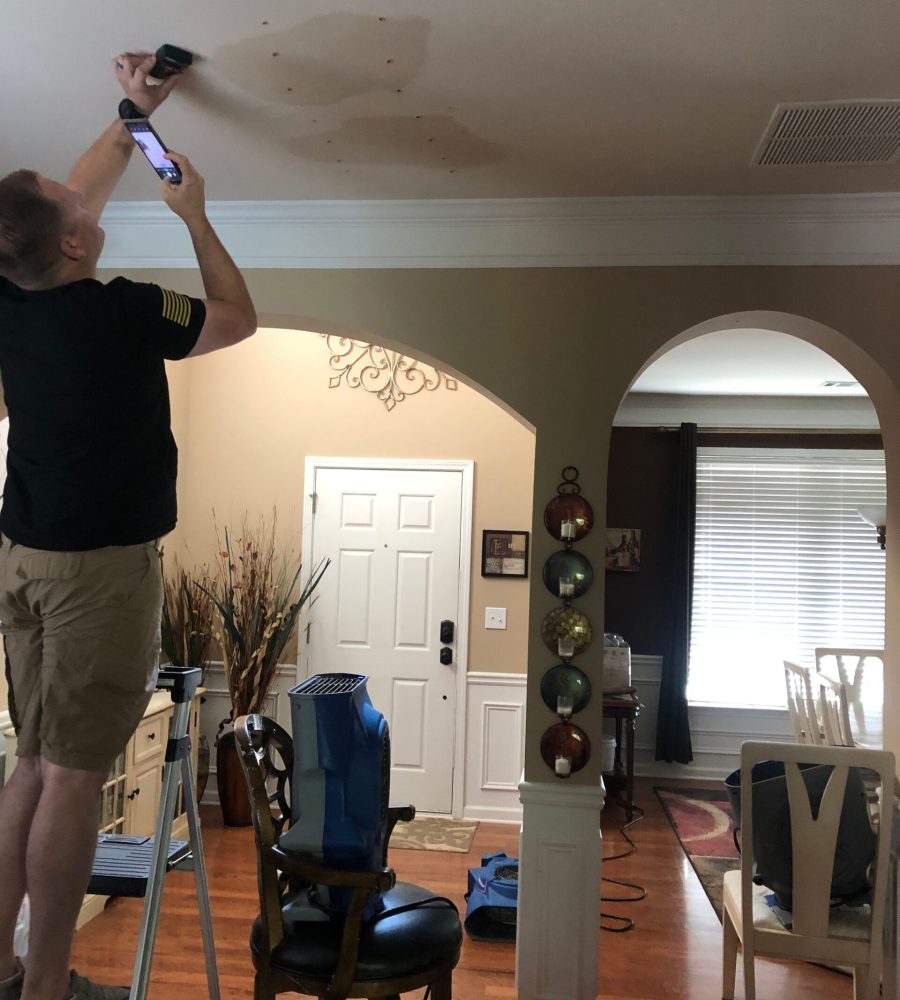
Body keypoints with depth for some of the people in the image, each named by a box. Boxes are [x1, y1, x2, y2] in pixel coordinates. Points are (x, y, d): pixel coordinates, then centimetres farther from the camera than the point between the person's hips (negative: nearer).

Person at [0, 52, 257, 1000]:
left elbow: (77, 197, 22)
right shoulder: (125, 313, -14)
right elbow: (238, 317, 3)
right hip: (101, 565, -7)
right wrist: (194, 213, 10)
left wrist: (133, 114, 27)